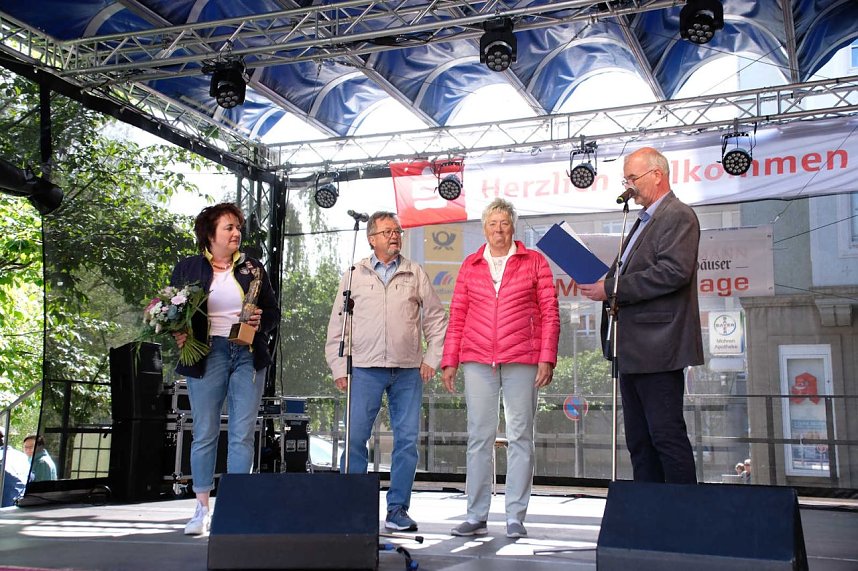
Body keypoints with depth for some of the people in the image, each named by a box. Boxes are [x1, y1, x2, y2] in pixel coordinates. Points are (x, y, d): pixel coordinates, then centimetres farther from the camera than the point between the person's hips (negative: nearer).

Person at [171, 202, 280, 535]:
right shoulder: (187, 269, 8)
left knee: (243, 435, 0)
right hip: (207, 355, -1)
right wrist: (179, 335, -10)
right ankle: (202, 509, 14)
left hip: (248, 355, 1)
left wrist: (262, 322, -6)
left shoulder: (252, 268, 12)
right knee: (205, 433, 4)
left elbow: (273, 311, 15)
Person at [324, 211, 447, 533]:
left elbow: (436, 319, 13)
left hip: (408, 371, 1)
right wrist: (338, 368, 3)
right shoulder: (355, 275, 10)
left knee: (407, 440, 1)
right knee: (355, 437, -5)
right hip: (366, 369, -1)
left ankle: (397, 509, 10)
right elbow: (337, 325, 9)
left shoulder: (415, 274, 11)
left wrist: (431, 359, 5)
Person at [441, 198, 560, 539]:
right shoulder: (471, 265, 13)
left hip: (521, 361, -1)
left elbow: (549, 313, 4)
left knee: (520, 437, 1)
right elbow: (457, 316, 12)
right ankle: (476, 517, 8)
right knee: (478, 437, 2)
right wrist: (449, 361, 6)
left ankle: (515, 517, 8)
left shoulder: (534, 262, 7)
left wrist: (547, 358, -5)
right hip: (477, 361, 2)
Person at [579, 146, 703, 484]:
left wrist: (611, 289, -18)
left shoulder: (678, 216, -7)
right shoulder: (643, 222, 23)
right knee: (639, 441, 12)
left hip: (657, 347, -10)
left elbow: (673, 272, -21)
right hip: (633, 350, 10)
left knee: (667, 435, -6)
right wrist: (603, 283, 4)